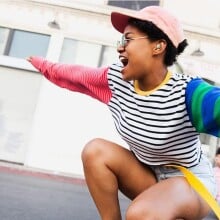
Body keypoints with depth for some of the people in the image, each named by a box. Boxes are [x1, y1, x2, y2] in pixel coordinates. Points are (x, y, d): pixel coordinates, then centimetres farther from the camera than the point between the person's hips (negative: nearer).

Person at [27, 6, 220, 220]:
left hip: (191, 181, -6)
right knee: (95, 151, -16)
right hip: (148, 173, 6)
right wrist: (43, 65, 23)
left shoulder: (186, 92, -29)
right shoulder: (116, 79, -8)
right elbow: (75, 76, 9)